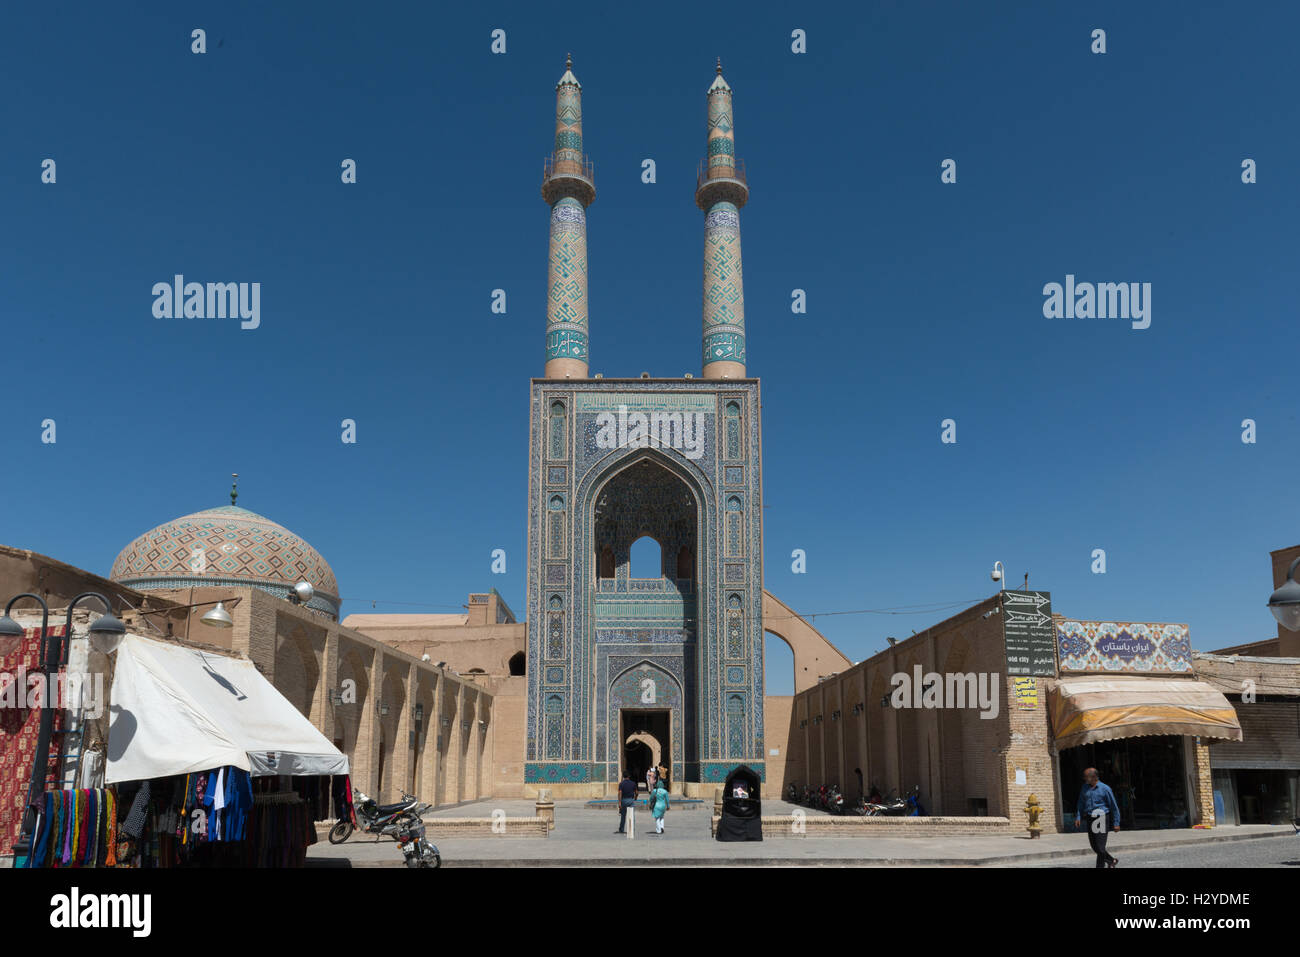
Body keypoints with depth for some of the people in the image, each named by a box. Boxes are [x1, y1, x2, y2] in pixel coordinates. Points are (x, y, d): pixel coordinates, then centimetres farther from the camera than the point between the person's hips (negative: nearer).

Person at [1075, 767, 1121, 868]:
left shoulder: (1105, 789, -7)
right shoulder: (1085, 788, 9)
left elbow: (1114, 806, -2)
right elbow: (1081, 804, 16)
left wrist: (1116, 823, -1)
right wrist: (1078, 817, 5)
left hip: (1101, 818, -6)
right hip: (1090, 819, 6)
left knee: (1100, 847, -7)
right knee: (1094, 846, 11)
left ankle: (1100, 866, 3)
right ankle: (1112, 860, 32)